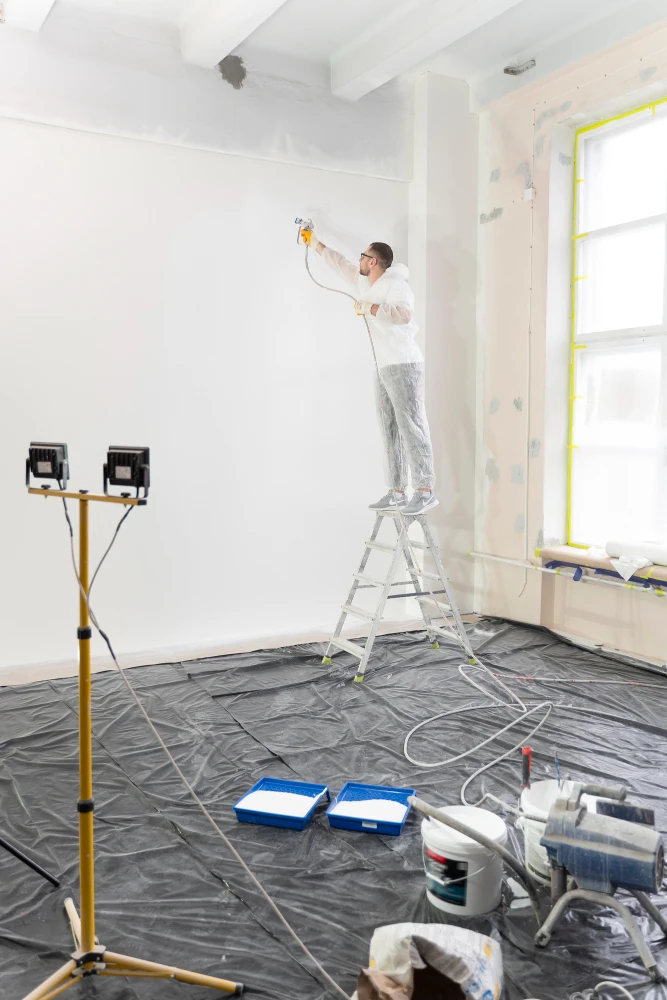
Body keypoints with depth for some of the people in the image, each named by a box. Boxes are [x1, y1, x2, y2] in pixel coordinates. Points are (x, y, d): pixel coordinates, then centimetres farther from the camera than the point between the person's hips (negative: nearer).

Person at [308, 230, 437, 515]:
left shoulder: (395, 284, -8)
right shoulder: (364, 284, 16)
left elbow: (404, 313, -27)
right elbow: (339, 263, 30)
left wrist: (369, 307, -18)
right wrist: (313, 241, 39)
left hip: (404, 366, -9)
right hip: (384, 370, 9)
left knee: (412, 427, -12)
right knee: (391, 433, 5)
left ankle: (425, 491, -12)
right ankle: (397, 492, 6)